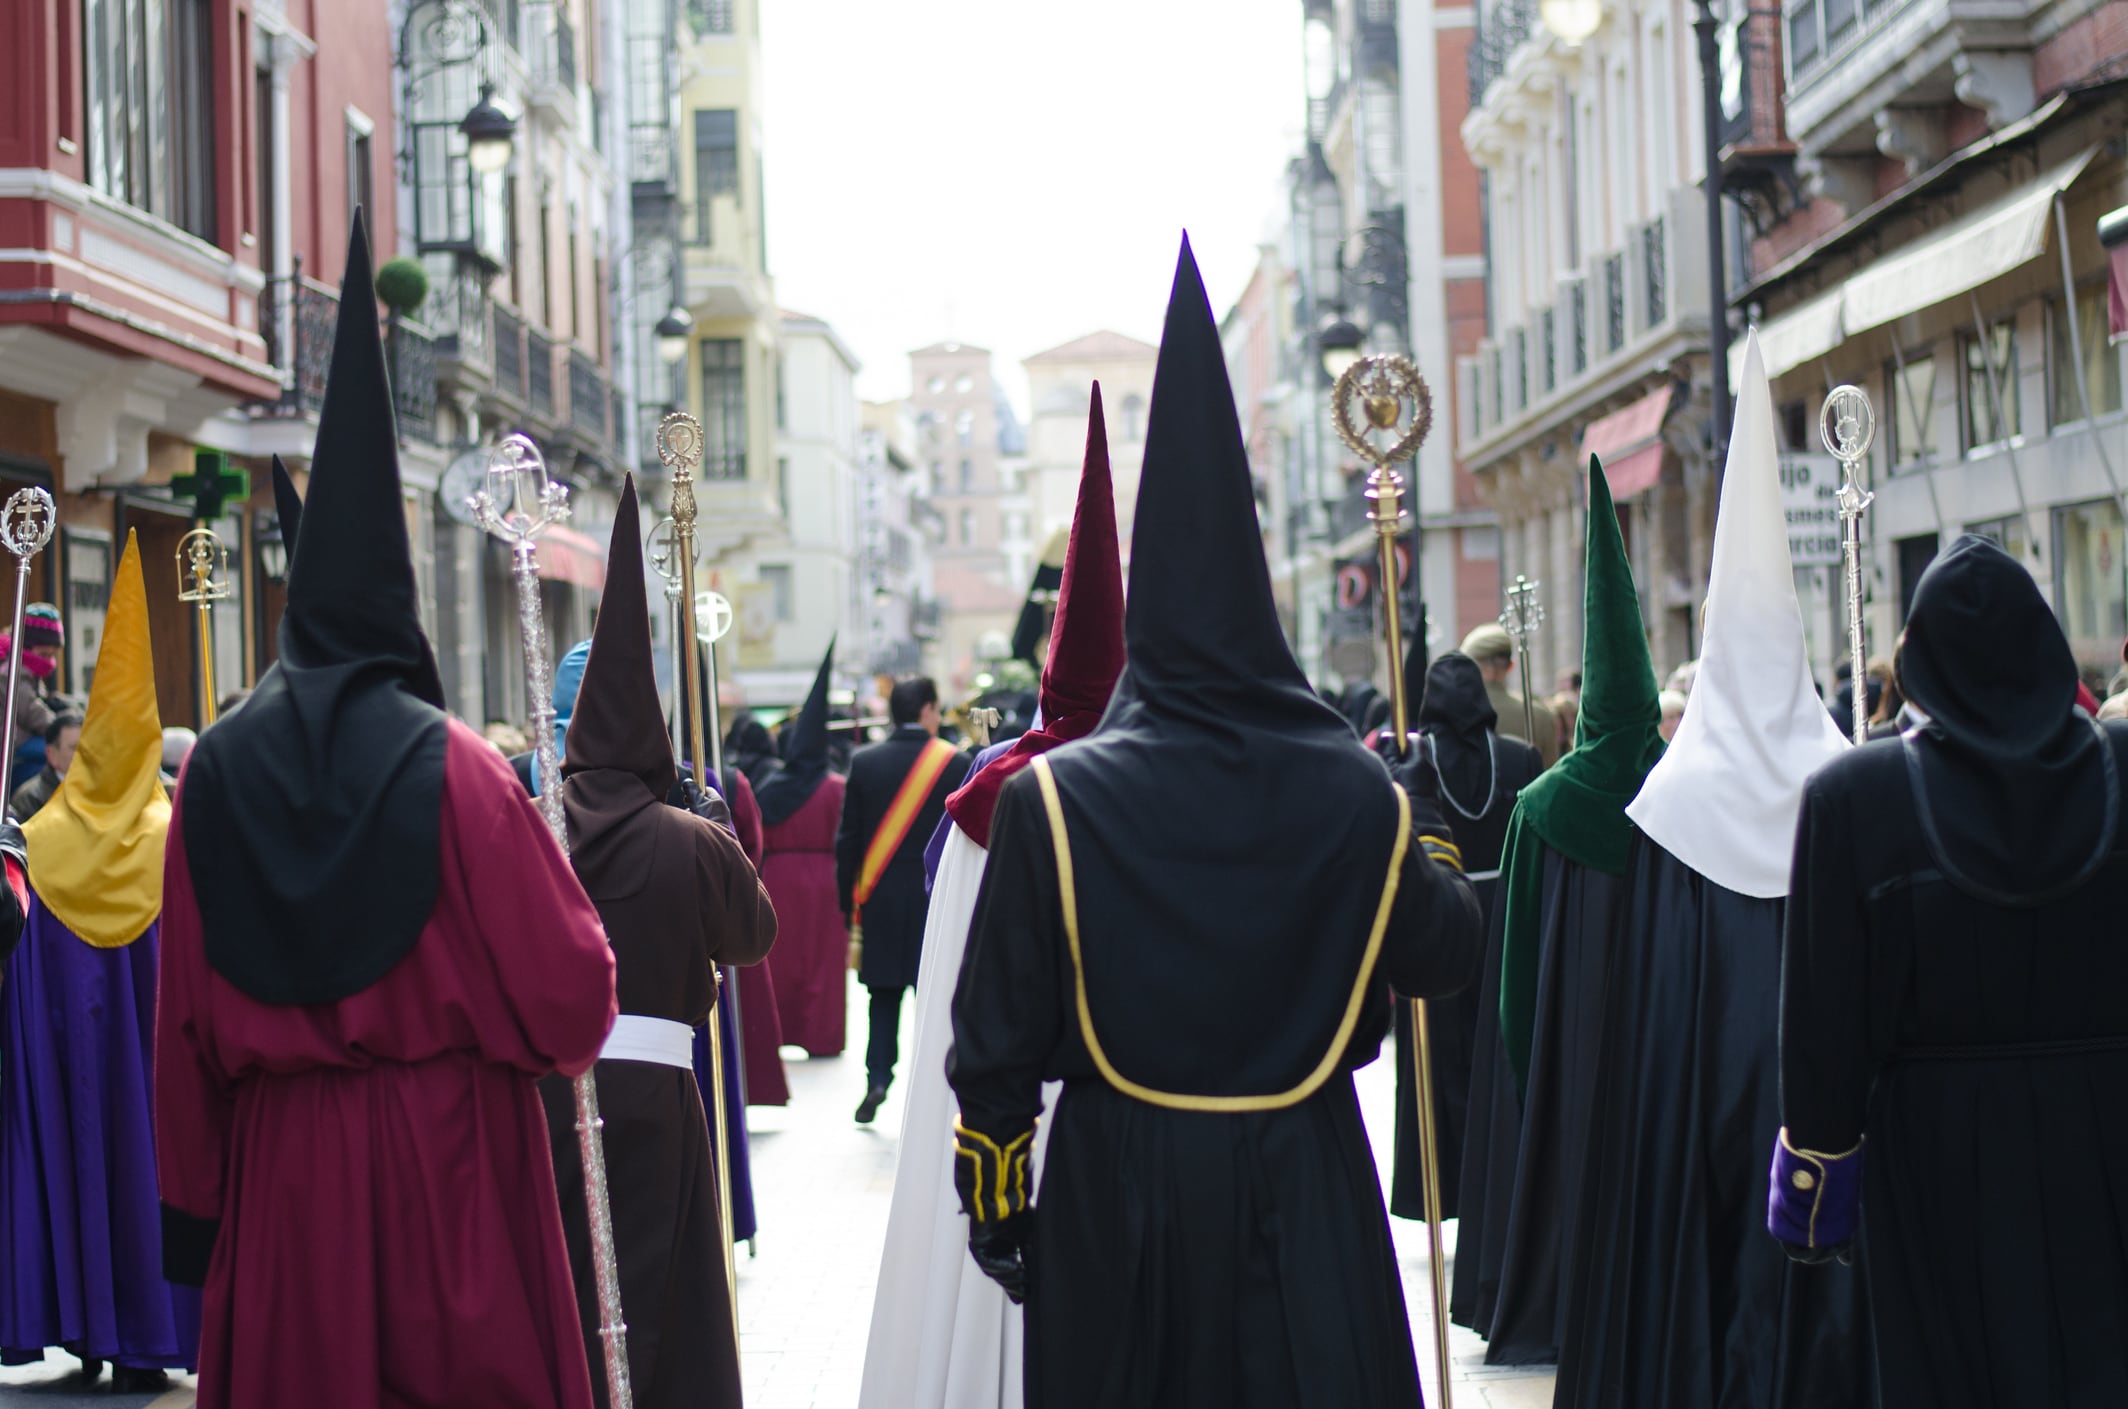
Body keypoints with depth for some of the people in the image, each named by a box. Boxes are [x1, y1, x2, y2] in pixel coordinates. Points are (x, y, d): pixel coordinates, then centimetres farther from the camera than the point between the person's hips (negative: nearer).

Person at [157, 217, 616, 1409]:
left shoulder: (219, 772, -1)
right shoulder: (454, 770, -10)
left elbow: (187, 1018, 2)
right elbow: (568, 994, -10)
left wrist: (195, 1195, 10)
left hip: (280, 1171, 3)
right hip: (449, 1155, -3)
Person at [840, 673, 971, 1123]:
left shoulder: (864, 762, 0)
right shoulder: (955, 762, -6)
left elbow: (847, 840, 2)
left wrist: (849, 902, 8)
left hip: (880, 900, 2)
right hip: (938, 897, -2)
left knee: (884, 994, 11)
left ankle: (877, 1078, 1)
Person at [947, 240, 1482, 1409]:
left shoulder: (1051, 798, -9)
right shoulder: (1355, 792, -5)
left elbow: (997, 1035, -6)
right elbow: (1444, 957, 9)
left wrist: (992, 1194, 5)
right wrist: (1424, 835, 26)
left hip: (1117, 1193, -1)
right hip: (1306, 1187, 1)